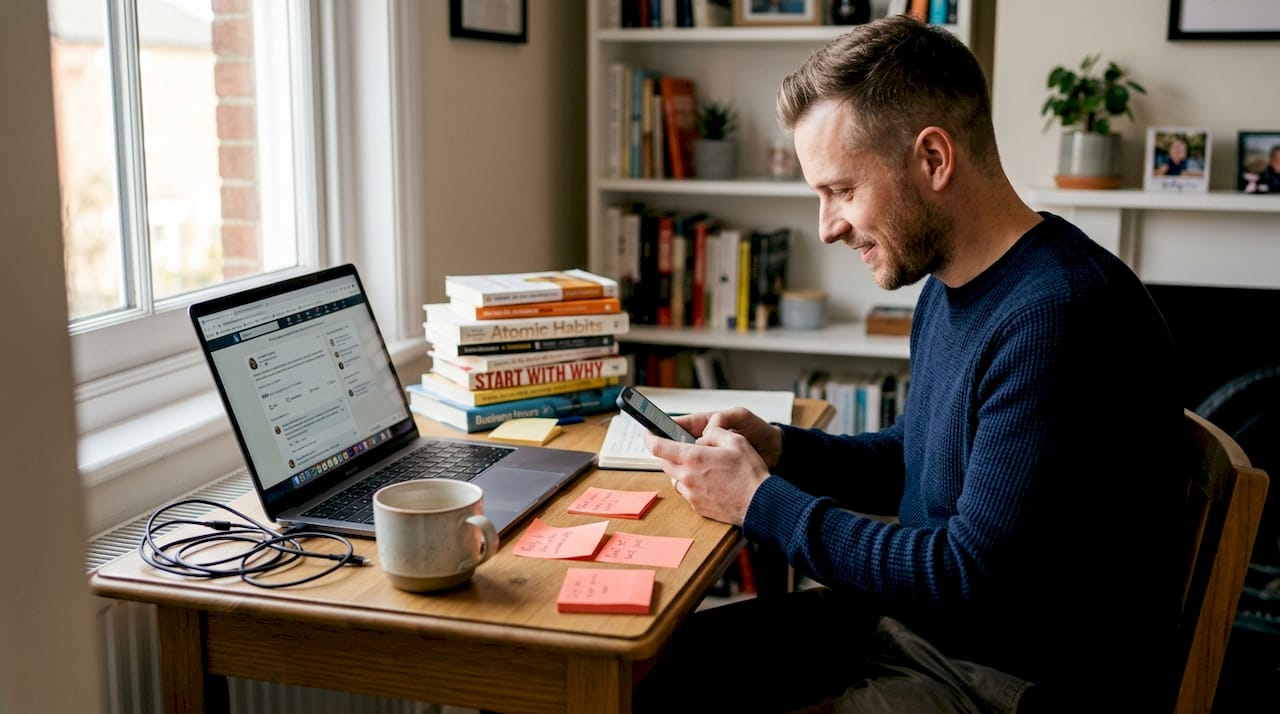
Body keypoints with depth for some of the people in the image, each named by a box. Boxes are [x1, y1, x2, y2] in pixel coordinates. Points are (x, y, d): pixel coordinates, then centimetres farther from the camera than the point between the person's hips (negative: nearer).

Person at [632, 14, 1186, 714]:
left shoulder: (1060, 316, -26)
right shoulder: (946, 287, 5)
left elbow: (973, 580, -26)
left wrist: (760, 502, -18)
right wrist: (777, 447, 1)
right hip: (911, 613, 9)